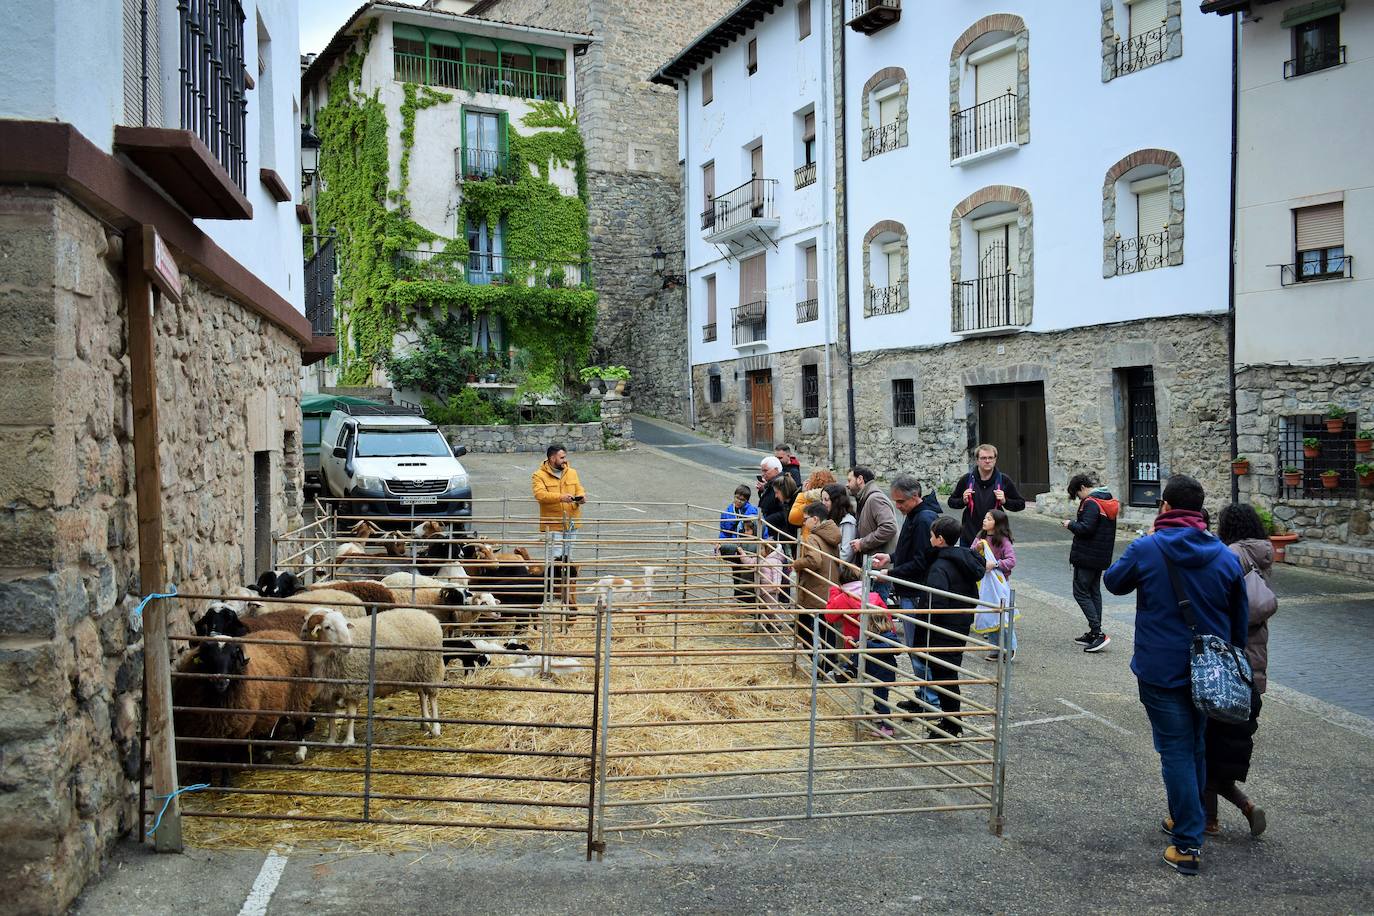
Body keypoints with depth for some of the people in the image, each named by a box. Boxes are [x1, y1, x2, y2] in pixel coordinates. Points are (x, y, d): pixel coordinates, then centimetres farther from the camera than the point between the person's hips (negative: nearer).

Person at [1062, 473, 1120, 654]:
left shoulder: (1091, 502, -17)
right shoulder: (1109, 501, 14)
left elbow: (1086, 528, -25)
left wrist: (1071, 524, -8)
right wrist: (1076, 524, 14)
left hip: (1087, 557, -10)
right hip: (1102, 557, 10)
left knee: (1081, 592, -4)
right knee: (1094, 592, 15)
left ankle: (1098, 633, -11)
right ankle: (1094, 634, 19)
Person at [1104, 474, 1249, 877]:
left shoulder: (1146, 550, -14)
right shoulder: (1225, 555, -1)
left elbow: (1113, 581, 5)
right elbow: (1240, 618, 7)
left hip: (1162, 672, -4)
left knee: (1176, 752, 1)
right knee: (1197, 746, 21)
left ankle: (1188, 845, 2)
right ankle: (1186, 818, 38)